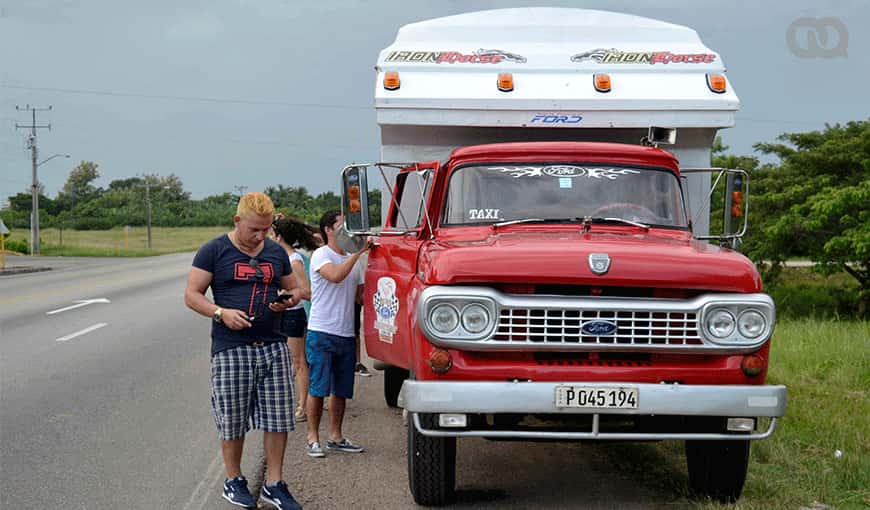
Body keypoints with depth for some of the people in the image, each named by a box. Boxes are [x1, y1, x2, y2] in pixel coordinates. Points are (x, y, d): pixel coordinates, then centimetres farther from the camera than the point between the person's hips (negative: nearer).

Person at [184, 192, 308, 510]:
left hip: (273, 347, 4)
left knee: (278, 419, 3)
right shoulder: (214, 252, -1)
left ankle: (273, 484, 14)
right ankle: (233, 481, 21)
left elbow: (296, 289, 21)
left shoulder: (276, 253, 12)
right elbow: (192, 295, -3)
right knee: (233, 421, 3)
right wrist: (221, 313, -19)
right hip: (230, 349, -4)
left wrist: (290, 300, -3)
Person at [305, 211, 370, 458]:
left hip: (346, 335, 7)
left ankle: (336, 437, 18)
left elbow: (360, 295, 19)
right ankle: (313, 437, 3)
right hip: (321, 333, -7)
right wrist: (358, 252, -23)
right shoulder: (321, 255, -5)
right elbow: (335, 276, -25)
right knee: (318, 388, -5)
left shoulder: (351, 258, 17)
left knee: (341, 390, 10)